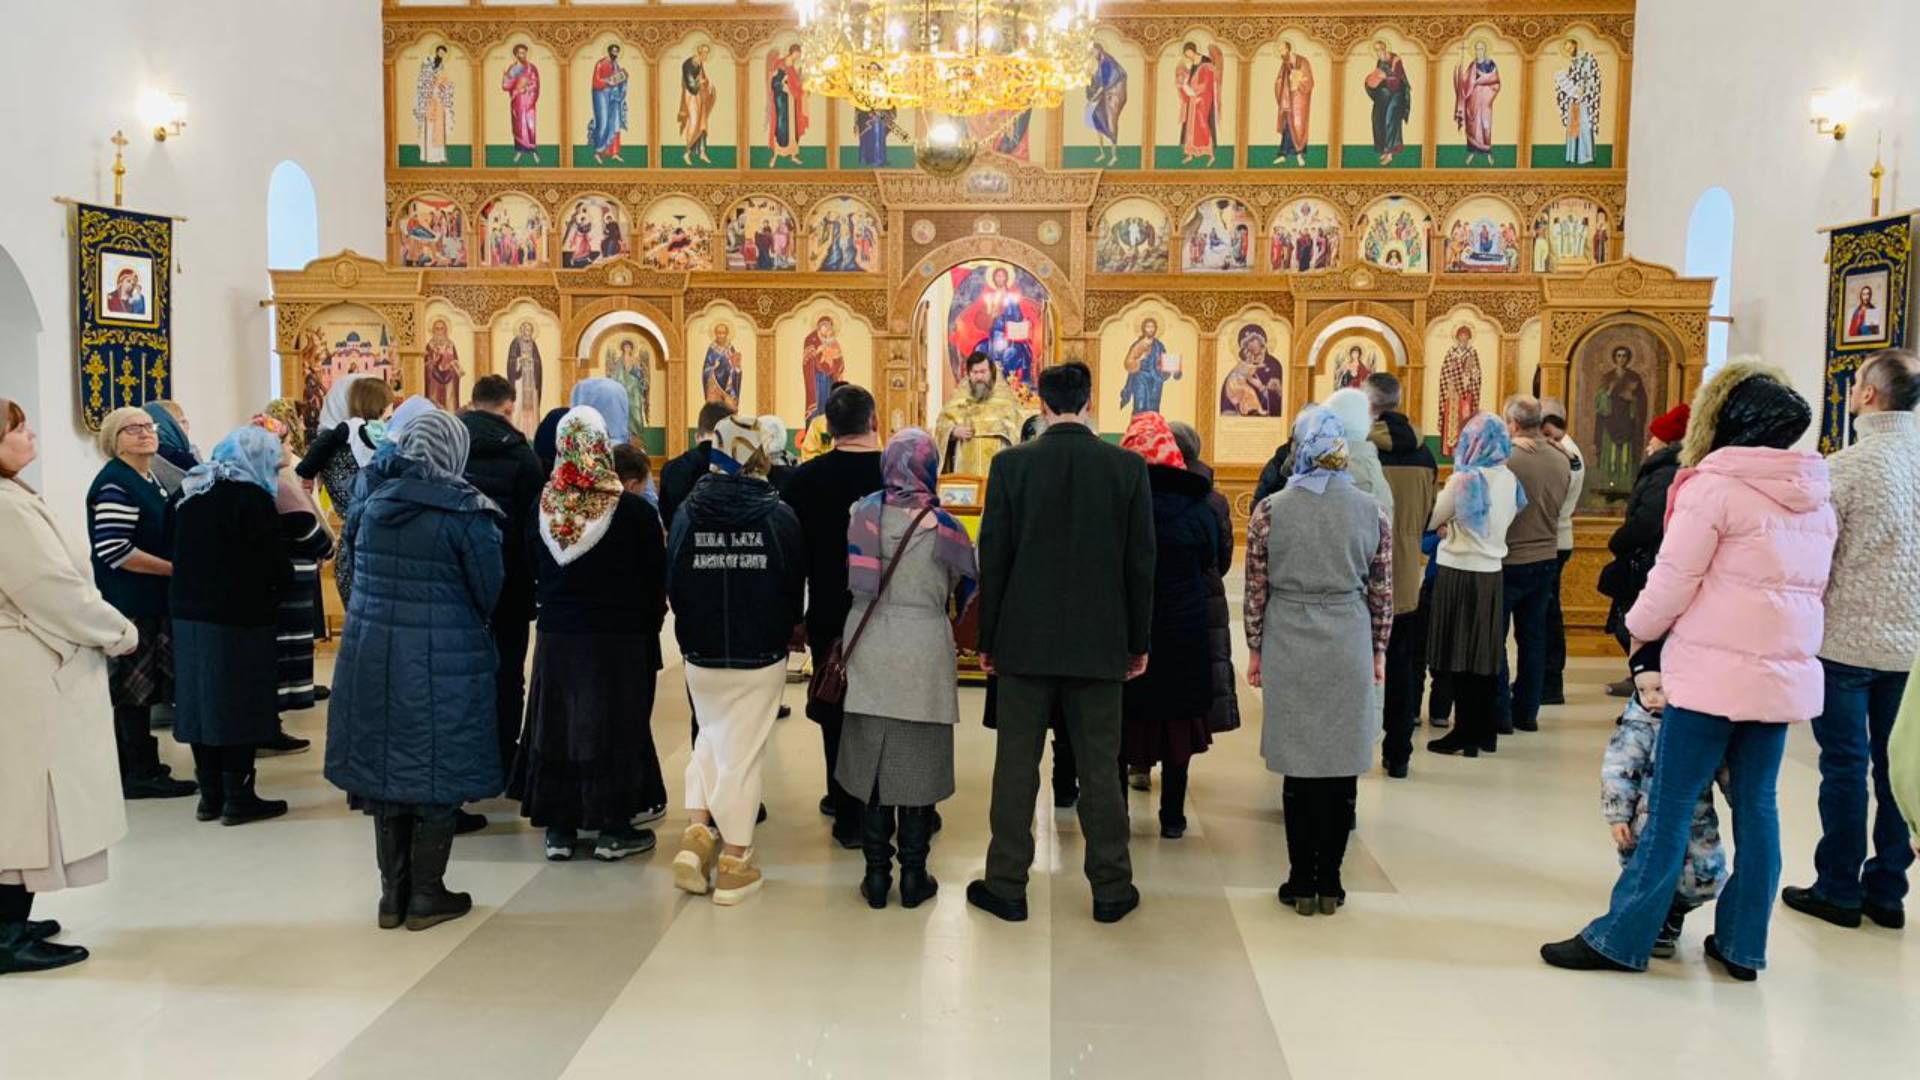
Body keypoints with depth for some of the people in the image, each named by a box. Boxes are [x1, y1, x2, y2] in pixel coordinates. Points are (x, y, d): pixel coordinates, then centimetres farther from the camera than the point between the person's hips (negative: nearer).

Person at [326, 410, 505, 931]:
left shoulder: (372, 501, 2)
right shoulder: (463, 512, -13)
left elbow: (357, 567, 13)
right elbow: (488, 593, -7)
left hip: (370, 650, 5)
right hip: (442, 659, -5)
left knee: (386, 767, 13)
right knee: (438, 770, 7)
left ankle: (393, 893, 21)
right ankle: (426, 896, 14)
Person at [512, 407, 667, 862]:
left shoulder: (541, 508, -4)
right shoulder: (634, 511, -15)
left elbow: (534, 571, 9)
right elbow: (656, 581, -7)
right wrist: (648, 627, 8)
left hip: (556, 635, 4)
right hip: (619, 640, -3)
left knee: (556, 725, 11)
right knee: (613, 727, 5)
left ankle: (558, 829, 18)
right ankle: (613, 829, 11)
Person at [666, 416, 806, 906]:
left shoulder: (689, 512, -6)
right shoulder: (778, 515, -11)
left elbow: (672, 584, -1)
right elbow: (796, 588, -4)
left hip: (701, 653, 2)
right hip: (761, 657, -2)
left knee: (710, 738, 23)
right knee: (743, 753, 7)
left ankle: (697, 833, 9)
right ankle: (734, 863, 14)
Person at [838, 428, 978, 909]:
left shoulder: (864, 513, -3)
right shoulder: (942, 525, -7)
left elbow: (850, 578, 6)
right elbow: (969, 587, 3)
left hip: (870, 651, 2)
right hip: (924, 652, -2)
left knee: (873, 761, 9)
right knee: (917, 766, 7)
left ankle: (877, 874, 14)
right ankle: (913, 876, 13)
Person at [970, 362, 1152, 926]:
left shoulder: (1010, 464, -6)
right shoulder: (1128, 467, -4)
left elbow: (993, 558, -3)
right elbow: (1141, 561, -1)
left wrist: (987, 640, 6)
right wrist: (1139, 642, 9)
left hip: (1025, 640, -1)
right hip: (1099, 641, 1)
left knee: (1016, 767, 9)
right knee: (1099, 768, 10)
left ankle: (1007, 886, 17)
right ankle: (1111, 890, 18)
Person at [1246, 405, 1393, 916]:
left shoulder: (1270, 511, -5)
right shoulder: (1373, 511, -1)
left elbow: (1256, 590, -1)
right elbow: (1382, 591, 4)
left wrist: (1255, 649, 10)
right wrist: (1378, 650, 15)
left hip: (1289, 646, -1)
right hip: (1350, 648, 1)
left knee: (1298, 767, 6)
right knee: (1341, 766, 8)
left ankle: (1302, 882, 13)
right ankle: (1330, 883, 15)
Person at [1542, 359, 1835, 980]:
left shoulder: (1714, 486, -10)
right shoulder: (1815, 496, 10)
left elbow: (1674, 580, -9)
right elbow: (1813, 587, 15)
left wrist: (1640, 626, 8)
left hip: (1713, 671, -6)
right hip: (1786, 673, 6)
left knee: (1669, 808, -1)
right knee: (1757, 806, 12)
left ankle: (1622, 938, 5)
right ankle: (1743, 945, 19)